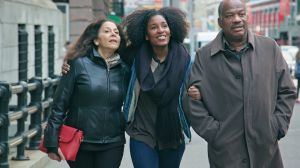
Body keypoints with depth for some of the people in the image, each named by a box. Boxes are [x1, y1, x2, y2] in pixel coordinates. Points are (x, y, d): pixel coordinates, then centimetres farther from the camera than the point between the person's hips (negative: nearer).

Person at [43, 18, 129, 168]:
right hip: (79, 143, -2)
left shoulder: (124, 69, 5)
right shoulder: (79, 64, -5)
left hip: (112, 144, 2)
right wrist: (52, 142, -9)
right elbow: (59, 104, -6)